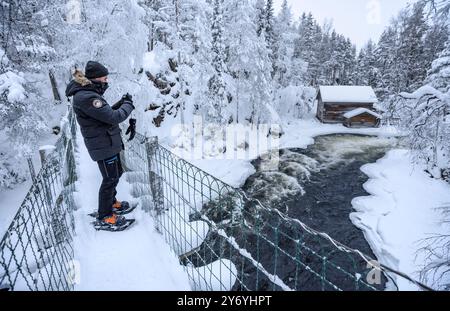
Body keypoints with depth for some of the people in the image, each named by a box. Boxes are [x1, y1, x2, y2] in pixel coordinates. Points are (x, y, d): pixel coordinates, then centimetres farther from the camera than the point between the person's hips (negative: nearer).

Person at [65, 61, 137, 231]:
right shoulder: (86, 97, -24)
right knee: (110, 179, 1)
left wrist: (121, 103, 1)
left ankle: (111, 202, 42)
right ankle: (104, 218, 17)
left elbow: (106, 112, 15)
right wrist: (128, 104, -11)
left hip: (109, 142, 10)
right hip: (103, 145, -10)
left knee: (116, 173, 23)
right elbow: (113, 117, -27)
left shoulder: (88, 93, 9)